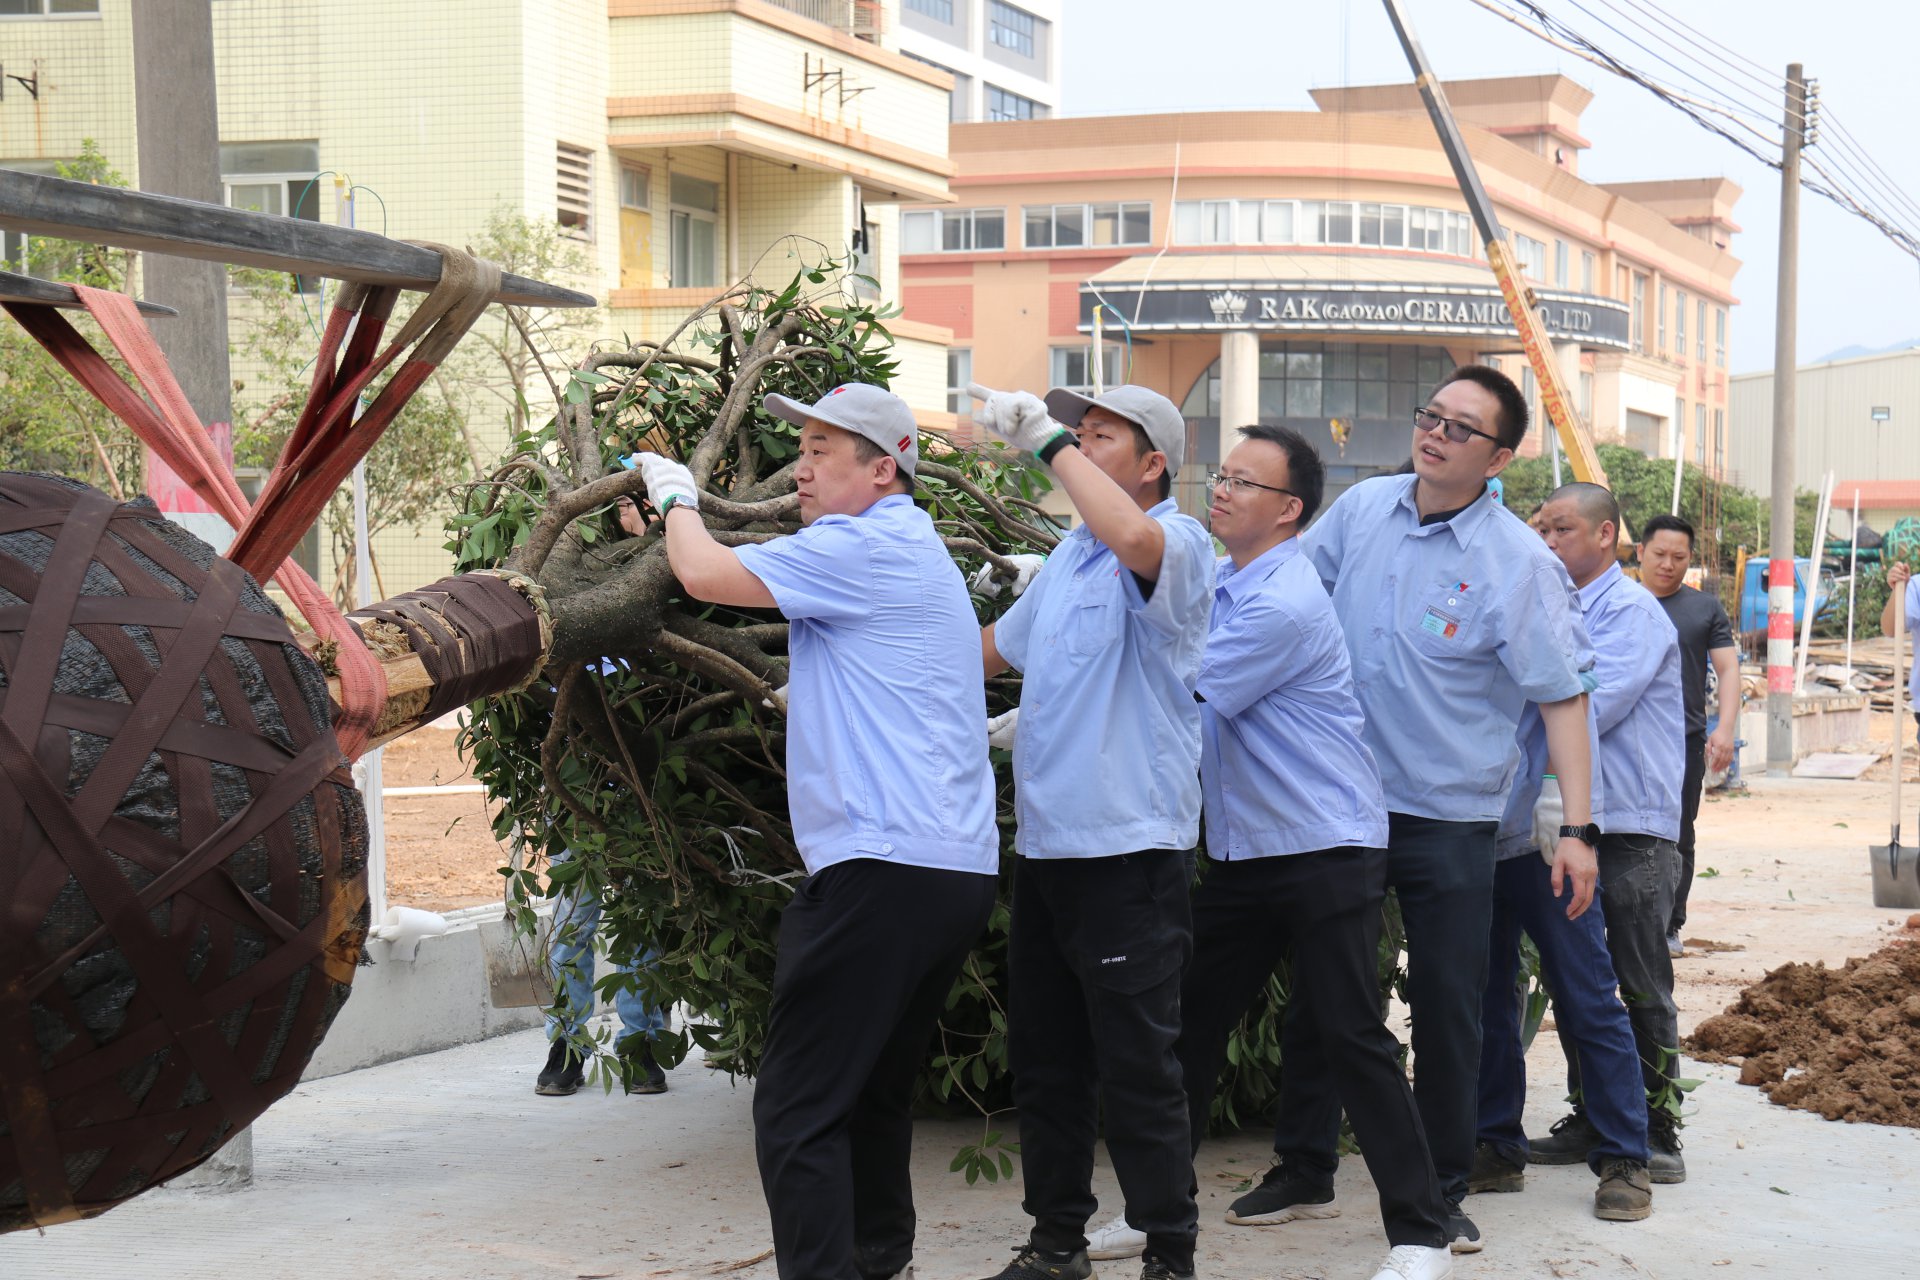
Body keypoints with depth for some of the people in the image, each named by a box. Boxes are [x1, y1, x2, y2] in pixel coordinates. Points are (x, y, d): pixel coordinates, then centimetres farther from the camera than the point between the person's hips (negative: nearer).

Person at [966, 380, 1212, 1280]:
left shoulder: (1177, 540, -9)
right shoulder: (1069, 555, 17)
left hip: (1128, 844, -8)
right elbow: (993, 650, 29)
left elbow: (1134, 538, -35)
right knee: (1043, 1059, 15)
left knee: (1136, 1068, -3)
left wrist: (1048, 438, -27)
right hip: (1044, 837, 9)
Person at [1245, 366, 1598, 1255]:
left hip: (1449, 819, -3)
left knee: (1447, 1005, 4)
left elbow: (1561, 699, -12)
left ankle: (1442, 1191, 20)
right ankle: (1303, 1167, 28)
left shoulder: (1521, 564, -12)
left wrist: (1576, 828, -17)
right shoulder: (1362, 509, 1)